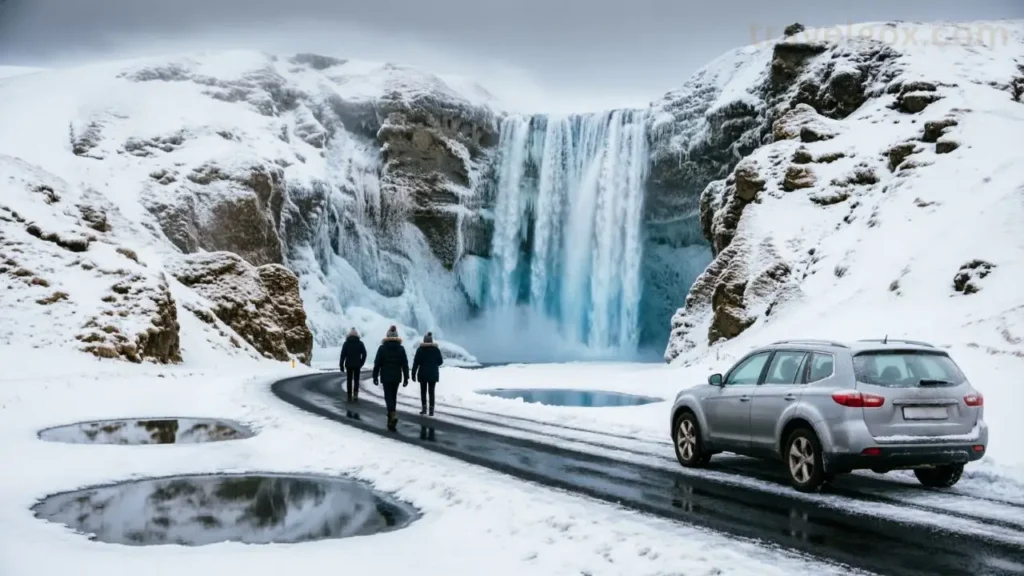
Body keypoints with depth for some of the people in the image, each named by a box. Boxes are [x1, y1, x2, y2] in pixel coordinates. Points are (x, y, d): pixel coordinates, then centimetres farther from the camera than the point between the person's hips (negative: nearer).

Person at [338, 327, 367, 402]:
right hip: (357, 365, 0)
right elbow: (364, 354, -2)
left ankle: (349, 396, 10)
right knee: (356, 380, 6)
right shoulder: (360, 343, 0)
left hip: (348, 364, 0)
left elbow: (343, 355, -6)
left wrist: (341, 365, -2)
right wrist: (361, 363, 9)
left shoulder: (346, 343, -2)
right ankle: (355, 393, -13)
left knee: (349, 380, 9)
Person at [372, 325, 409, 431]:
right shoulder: (401, 348, 0)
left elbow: (377, 364, -4)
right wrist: (406, 378, 4)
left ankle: (393, 414, -27)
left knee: (388, 396, -1)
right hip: (396, 376, 3)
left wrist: (375, 377, 3)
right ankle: (391, 420, 22)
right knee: (393, 396, 15)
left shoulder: (382, 348, -5)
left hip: (386, 376, -3)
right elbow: (405, 364, 0)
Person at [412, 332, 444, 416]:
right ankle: (431, 409, -2)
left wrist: (413, 374, -2)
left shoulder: (420, 349, -5)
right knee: (431, 391, 5)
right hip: (433, 374, 2)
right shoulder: (436, 349, 0)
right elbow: (440, 361, 5)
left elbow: (416, 362, -7)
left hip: (423, 374, -2)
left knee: (423, 391, 11)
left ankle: (424, 408, 5)